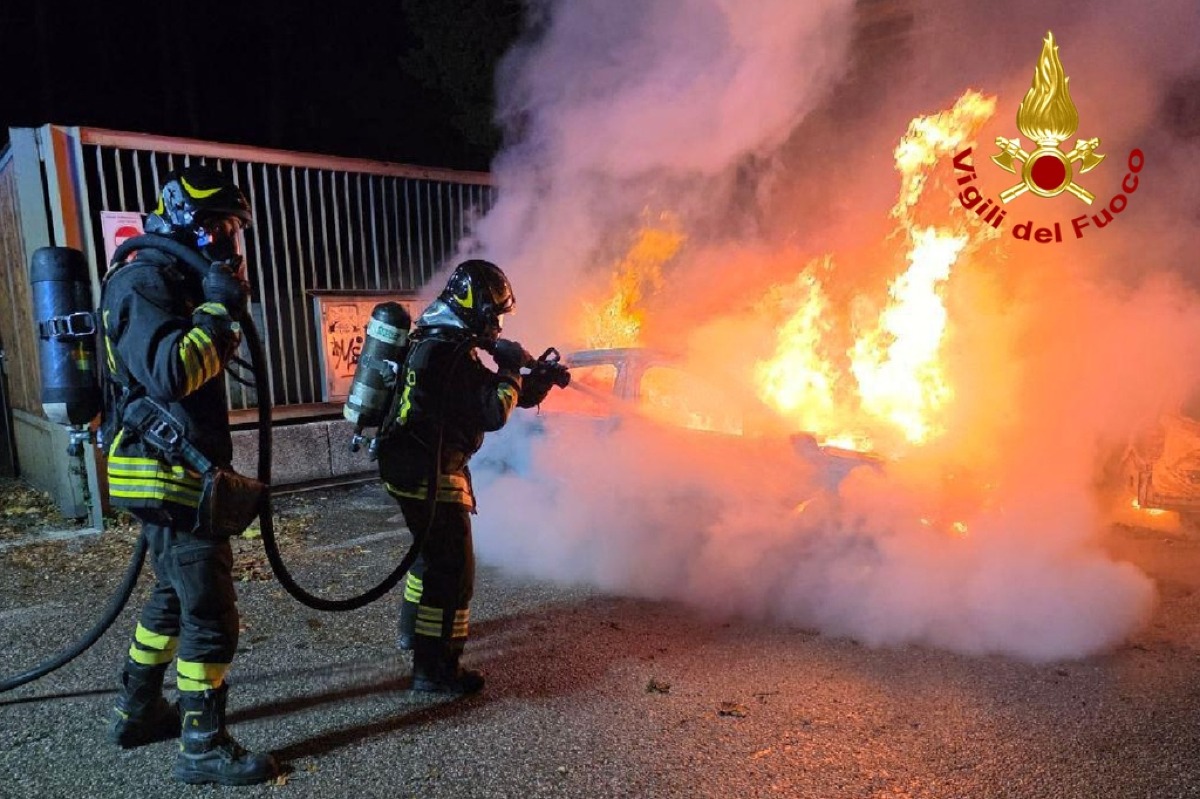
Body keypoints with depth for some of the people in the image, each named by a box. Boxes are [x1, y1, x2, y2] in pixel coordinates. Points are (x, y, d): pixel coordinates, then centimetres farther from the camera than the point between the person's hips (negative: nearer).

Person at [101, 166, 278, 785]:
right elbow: (169, 374, -29)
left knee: (174, 594, 22)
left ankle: (138, 712, 38)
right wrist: (220, 309, -20)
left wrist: (226, 312, 8)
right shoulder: (144, 279, -15)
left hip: (169, 472, 11)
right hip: (170, 475, -11)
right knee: (210, 612, -3)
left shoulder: (171, 277, 16)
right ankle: (203, 747, 10)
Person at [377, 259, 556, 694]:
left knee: (431, 551, 26)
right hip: (429, 474, -11)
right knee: (452, 568, -4)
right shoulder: (451, 353, -22)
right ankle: (435, 669, 4)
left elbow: (484, 396, 17)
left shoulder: (438, 341, 11)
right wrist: (510, 373, -8)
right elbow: (492, 414, -23)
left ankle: (415, 630, 44)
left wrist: (536, 382, 7)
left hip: (412, 466, 11)